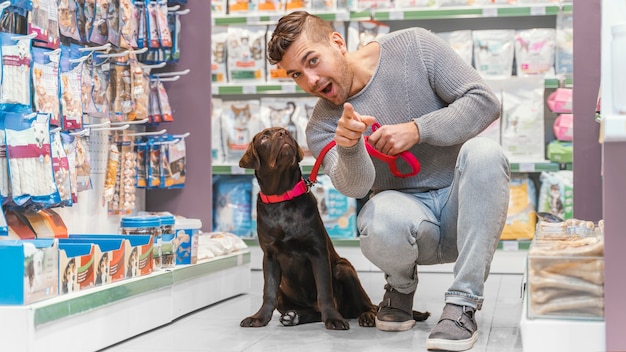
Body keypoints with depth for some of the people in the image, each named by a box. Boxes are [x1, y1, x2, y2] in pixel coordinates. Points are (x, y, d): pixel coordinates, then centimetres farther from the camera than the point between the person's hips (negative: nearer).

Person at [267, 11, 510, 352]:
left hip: (460, 201, 0)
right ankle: (400, 286, 3)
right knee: (381, 220, -36)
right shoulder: (322, 126, -4)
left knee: (484, 152, -32)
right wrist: (349, 148, -43)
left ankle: (463, 304, -28)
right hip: (412, 222, 0)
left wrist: (416, 130, -22)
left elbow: (485, 101, -11)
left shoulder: (413, 47, -6)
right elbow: (355, 186, -21)